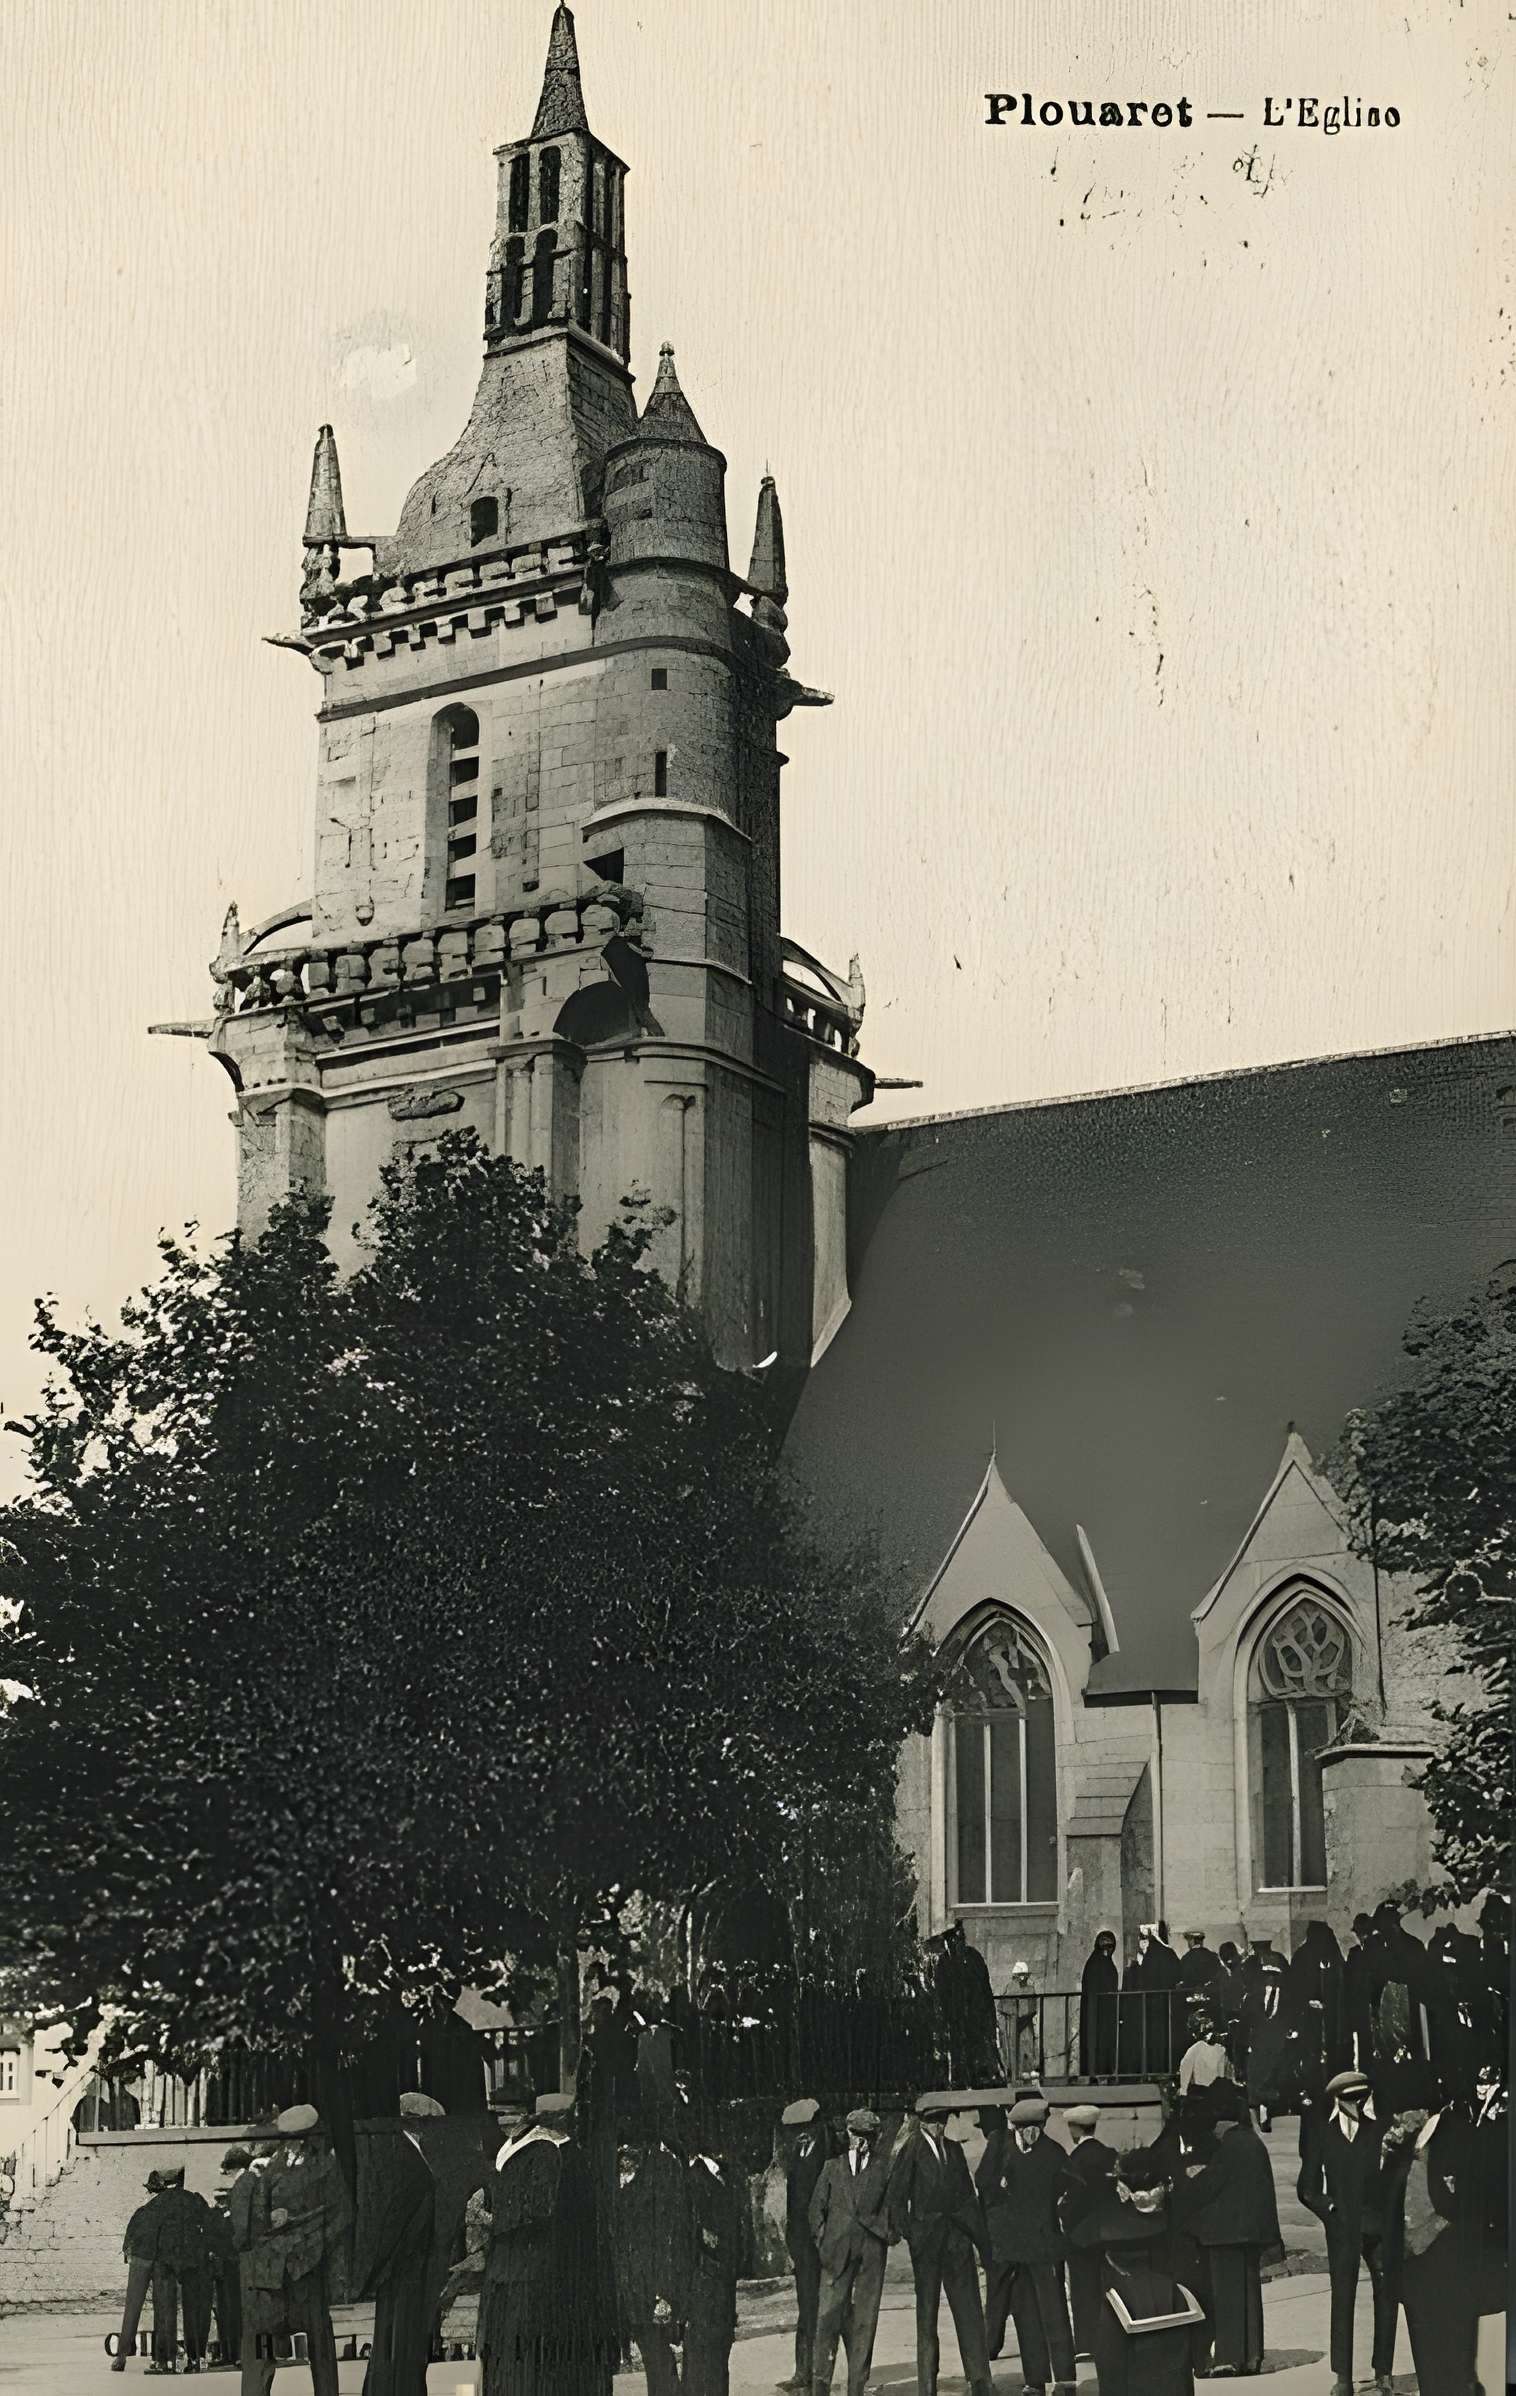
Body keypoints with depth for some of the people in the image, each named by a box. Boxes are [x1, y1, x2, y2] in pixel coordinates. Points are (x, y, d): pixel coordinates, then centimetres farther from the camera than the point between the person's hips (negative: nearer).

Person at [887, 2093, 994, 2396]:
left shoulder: (953, 2149, 14)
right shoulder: (910, 2149, -2)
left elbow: (967, 2195, 17)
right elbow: (897, 2191, -7)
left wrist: (982, 2237, 14)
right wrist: (901, 2226, -17)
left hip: (956, 2233, 4)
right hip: (925, 2233, -4)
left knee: (970, 2308, -1)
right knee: (927, 2310, 2)